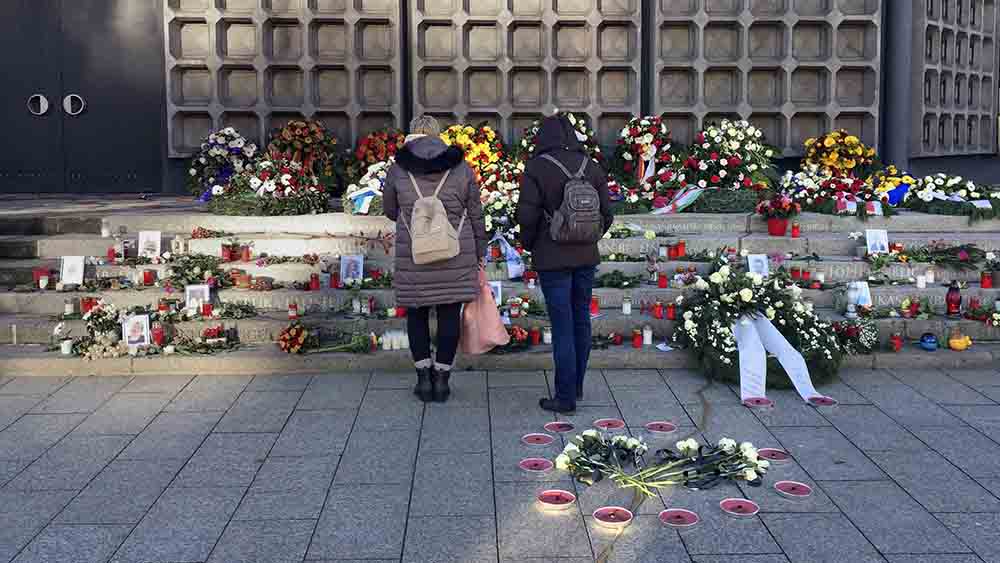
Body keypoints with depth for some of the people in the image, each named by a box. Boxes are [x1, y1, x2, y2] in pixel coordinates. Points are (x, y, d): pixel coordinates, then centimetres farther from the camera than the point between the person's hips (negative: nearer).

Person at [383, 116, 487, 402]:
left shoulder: (398, 169, -3)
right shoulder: (461, 168, -1)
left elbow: (390, 210, 11)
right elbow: (476, 216, 3)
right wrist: (478, 254, 13)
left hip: (413, 257, 0)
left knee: (417, 313, 14)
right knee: (449, 314, 8)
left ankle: (424, 377, 11)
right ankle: (442, 379, 11)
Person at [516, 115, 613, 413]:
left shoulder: (536, 168, -10)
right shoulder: (592, 167, 3)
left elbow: (527, 215, -13)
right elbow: (606, 215, 4)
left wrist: (529, 244, 6)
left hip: (553, 259, -4)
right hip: (586, 256, 5)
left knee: (562, 325, -1)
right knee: (581, 319, 16)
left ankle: (565, 397, 3)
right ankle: (576, 385, 28)